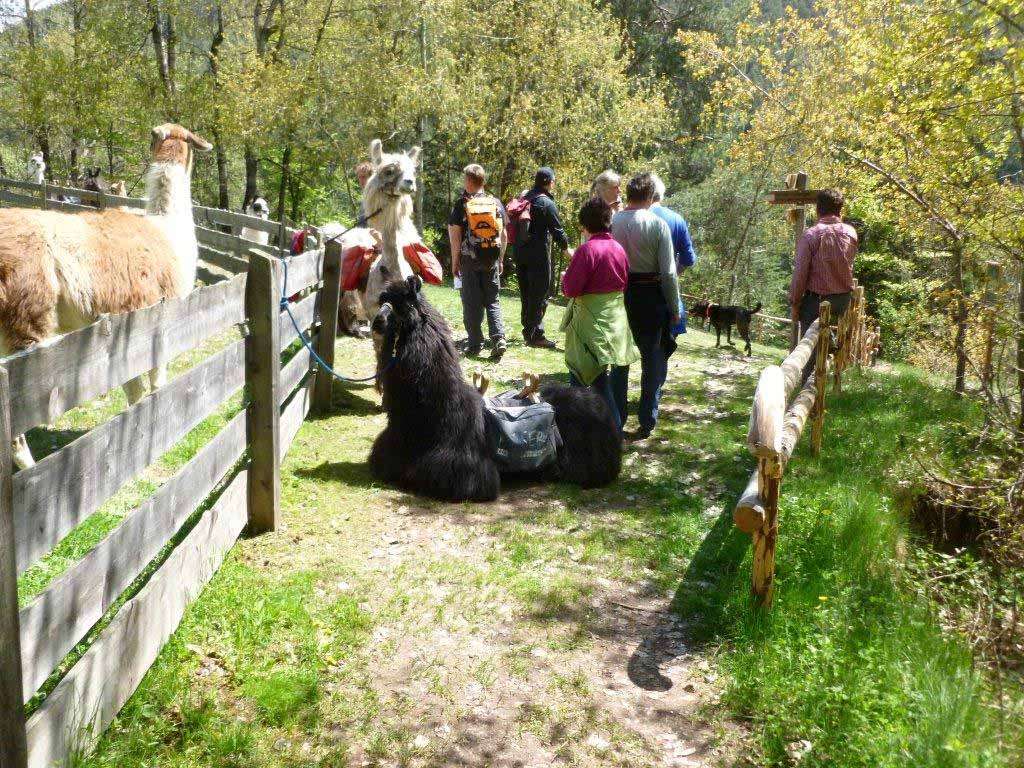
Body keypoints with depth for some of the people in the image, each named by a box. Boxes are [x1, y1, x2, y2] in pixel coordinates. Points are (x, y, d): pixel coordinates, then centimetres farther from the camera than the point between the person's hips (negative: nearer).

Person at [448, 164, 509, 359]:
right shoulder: (496, 203, 4)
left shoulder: (462, 205, -6)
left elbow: (455, 236, -7)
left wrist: (455, 262, 2)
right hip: (492, 260, 3)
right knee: (493, 301, 11)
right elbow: (504, 235, 6)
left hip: (470, 261, -3)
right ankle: (499, 338, -5)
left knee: (472, 304, 5)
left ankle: (475, 344, 8)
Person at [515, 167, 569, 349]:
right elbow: (557, 230, -8)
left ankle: (528, 331, 23)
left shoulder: (525, 198, 11)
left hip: (521, 251, 7)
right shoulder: (547, 203, -10)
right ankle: (535, 335, 0)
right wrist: (567, 249, 4)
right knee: (540, 294, -1)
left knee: (527, 293, 15)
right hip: (538, 254, -7)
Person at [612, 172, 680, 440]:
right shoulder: (657, 224, -10)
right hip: (651, 296, -3)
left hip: (618, 295, 3)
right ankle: (646, 422, 10)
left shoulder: (611, 222, -3)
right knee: (654, 360, 10)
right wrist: (674, 308, 0)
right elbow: (668, 272, -10)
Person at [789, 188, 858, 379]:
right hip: (843, 298, 4)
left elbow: (800, 273, -14)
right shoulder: (851, 232, -1)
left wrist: (794, 304, -4)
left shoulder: (810, 235, -14)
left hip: (816, 299, -4)